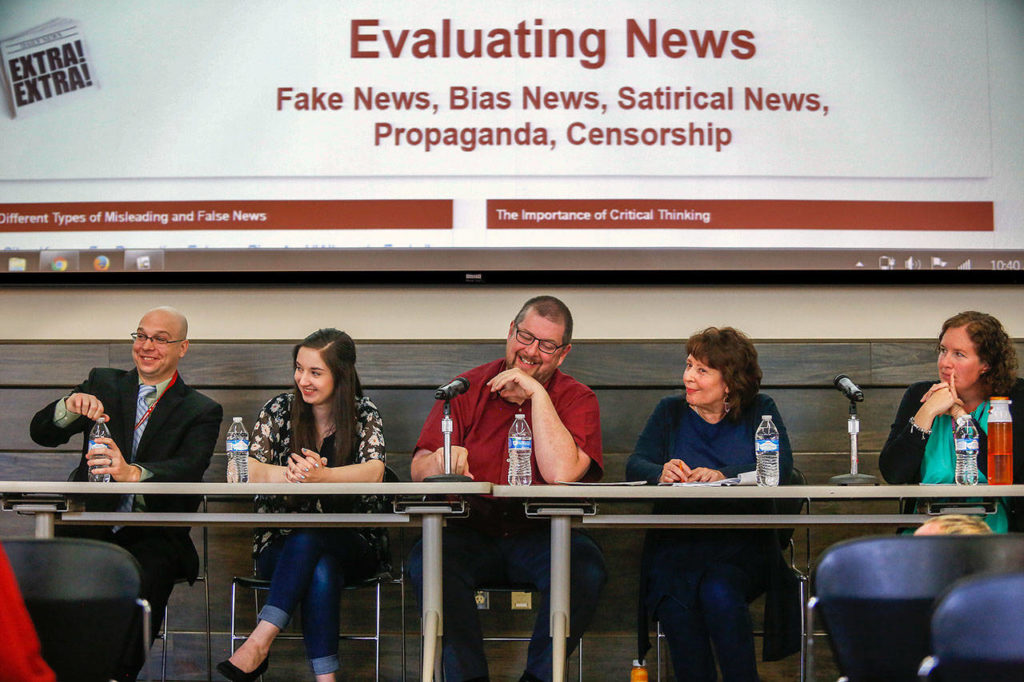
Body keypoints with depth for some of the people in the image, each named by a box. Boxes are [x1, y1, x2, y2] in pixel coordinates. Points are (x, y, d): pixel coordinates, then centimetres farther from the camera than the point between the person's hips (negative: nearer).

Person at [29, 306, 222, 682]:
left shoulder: (201, 411, 9)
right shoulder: (103, 384, 18)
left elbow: (189, 468, -11)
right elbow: (41, 432, 9)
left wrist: (132, 473, -32)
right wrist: (71, 406, -16)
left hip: (154, 536, -2)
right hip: (91, 524, 2)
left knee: (142, 580, -33)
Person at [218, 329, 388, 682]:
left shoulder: (364, 414, 2)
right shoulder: (279, 410, 5)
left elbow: (373, 471, -17)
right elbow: (250, 470, -9)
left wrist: (322, 475, -37)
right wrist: (290, 474, -32)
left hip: (351, 546, 0)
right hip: (283, 544, 1)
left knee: (309, 536, -35)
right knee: (321, 571, -35)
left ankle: (259, 641, -39)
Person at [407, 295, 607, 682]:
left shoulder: (577, 399, 2)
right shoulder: (467, 389, 7)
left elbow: (561, 474, -17)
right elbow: (418, 469, -1)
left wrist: (537, 394, -15)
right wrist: (440, 462, -26)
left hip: (540, 538, -1)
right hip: (470, 533, 1)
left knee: (586, 564, -31)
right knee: (427, 559, -30)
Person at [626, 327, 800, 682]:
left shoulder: (760, 411, 10)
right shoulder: (670, 411, 16)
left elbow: (781, 467, -8)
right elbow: (635, 465, 4)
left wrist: (724, 475, -25)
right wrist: (661, 473, -21)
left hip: (741, 547, -2)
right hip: (675, 545, 2)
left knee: (718, 594, -31)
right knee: (675, 603, -29)